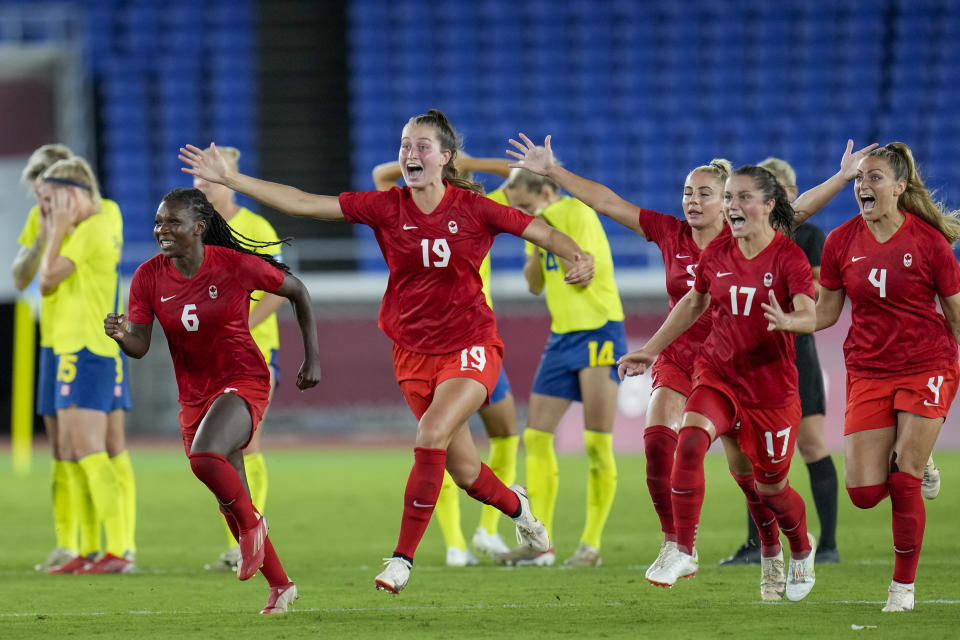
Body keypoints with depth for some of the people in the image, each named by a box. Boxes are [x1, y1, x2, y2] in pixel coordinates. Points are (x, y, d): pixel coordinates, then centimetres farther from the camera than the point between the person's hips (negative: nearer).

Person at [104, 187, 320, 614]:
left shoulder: (235, 265, -14)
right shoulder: (149, 277, -5)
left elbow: (297, 291, 1)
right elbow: (140, 347, -6)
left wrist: (312, 358, 1)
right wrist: (120, 335, -30)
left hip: (243, 383, -5)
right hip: (194, 397, 5)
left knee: (204, 456, -33)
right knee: (231, 504, 11)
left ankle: (252, 523, -6)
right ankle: (280, 585, 27)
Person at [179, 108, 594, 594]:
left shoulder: (472, 209, -10)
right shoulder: (386, 207, -4)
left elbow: (543, 233, -4)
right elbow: (302, 204, -5)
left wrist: (580, 258, -24)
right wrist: (229, 179, -9)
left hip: (471, 347, -3)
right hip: (414, 352, 3)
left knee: (431, 435, -25)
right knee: (464, 472, 8)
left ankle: (403, 558, -18)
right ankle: (516, 506, 44)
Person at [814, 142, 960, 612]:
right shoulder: (841, 242, 0)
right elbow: (824, 313, 8)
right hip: (867, 373, 3)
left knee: (903, 484, -10)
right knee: (863, 492, -5)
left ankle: (904, 586, 7)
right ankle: (912, 462, 31)